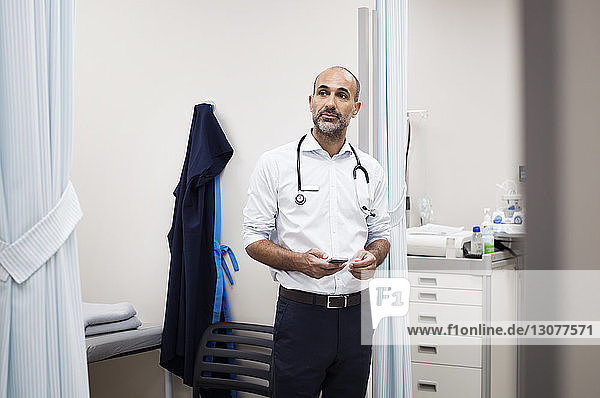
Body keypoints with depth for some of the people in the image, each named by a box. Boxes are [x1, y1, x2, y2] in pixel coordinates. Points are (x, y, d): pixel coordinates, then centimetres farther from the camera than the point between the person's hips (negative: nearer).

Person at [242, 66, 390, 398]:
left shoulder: (370, 170, 10)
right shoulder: (275, 164, -1)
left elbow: (381, 235, 16)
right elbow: (254, 239, -2)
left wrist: (372, 256, -8)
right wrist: (299, 261, -19)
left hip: (356, 313, 4)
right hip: (300, 312, -3)